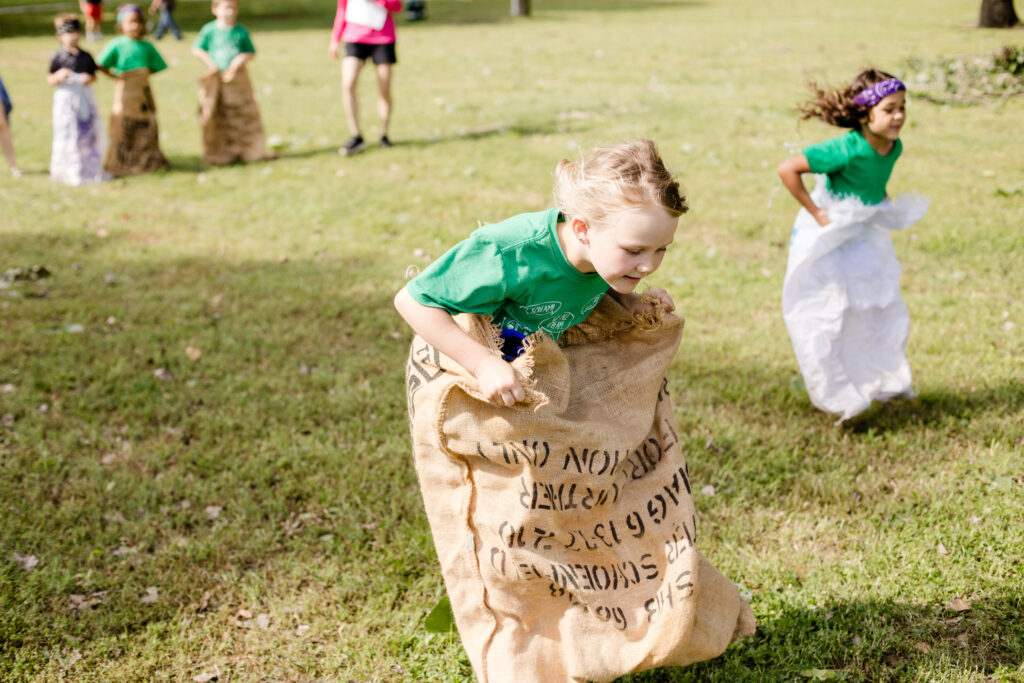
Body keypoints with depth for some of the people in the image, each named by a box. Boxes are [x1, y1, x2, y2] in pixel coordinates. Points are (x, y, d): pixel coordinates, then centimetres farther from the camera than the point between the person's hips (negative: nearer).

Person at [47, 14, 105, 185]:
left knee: (90, 133, 7)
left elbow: (94, 74, 14)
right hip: (66, 98, -4)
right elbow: (50, 80, -2)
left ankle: (90, 168, 20)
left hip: (85, 97, 4)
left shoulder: (86, 56, 7)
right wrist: (58, 77, -23)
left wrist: (90, 78, -8)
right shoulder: (58, 58, -4)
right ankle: (71, 171, 6)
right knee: (68, 136, -3)